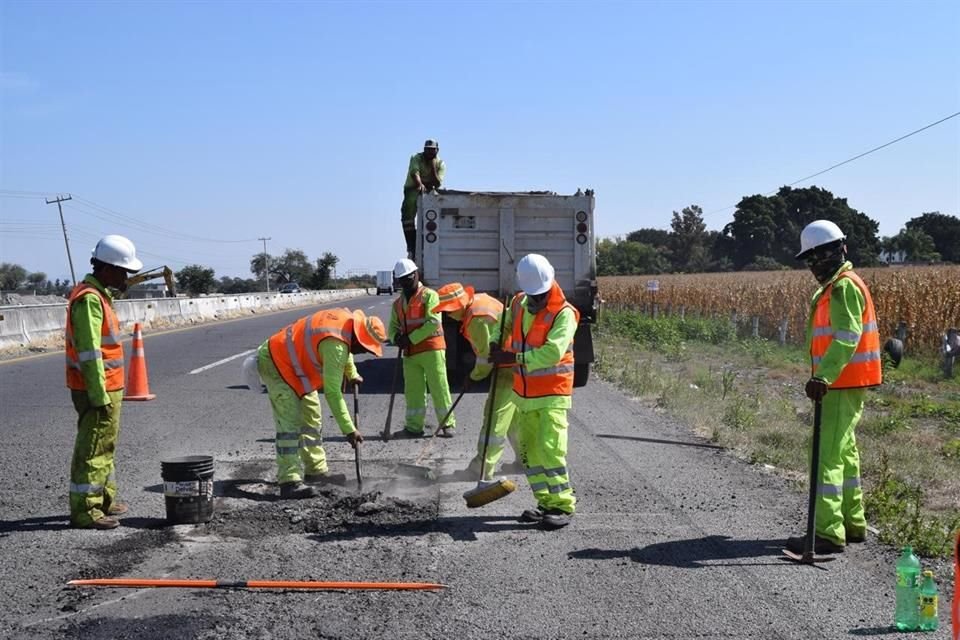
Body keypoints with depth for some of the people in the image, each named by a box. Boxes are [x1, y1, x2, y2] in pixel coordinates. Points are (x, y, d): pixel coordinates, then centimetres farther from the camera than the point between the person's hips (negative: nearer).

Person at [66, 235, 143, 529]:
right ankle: (84, 510, 2)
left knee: (105, 445, 20)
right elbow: (89, 352, -23)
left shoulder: (98, 295, 15)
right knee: (92, 449, -5)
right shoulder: (89, 299, -18)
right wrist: (100, 395, -23)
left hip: (107, 388, 11)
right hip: (98, 390, -11)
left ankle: (104, 499, 31)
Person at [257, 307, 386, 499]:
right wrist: (349, 430, -31)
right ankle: (290, 482, -22)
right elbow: (332, 392, -33)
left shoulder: (347, 318, -6)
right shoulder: (335, 345, -33)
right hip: (276, 363, -11)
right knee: (290, 423, -18)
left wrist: (352, 374, 23)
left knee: (311, 418, 14)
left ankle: (316, 471, 21)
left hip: (292, 361, 11)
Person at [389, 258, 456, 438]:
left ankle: (447, 425, 4)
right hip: (410, 353, 6)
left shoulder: (429, 295, -5)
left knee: (439, 388, -3)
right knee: (413, 391, 7)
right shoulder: (398, 303, 15)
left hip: (431, 349, -6)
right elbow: (393, 326, 18)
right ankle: (414, 427, 14)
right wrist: (396, 337, -7)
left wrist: (411, 338, -18)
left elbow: (434, 322, -16)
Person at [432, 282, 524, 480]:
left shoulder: (477, 320, -25)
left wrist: (475, 375, -3)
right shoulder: (479, 300, 5)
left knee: (496, 416, -8)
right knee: (513, 415, 19)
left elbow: (487, 355, -20)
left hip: (510, 368, -10)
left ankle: (482, 469, -5)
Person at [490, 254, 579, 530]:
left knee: (550, 449, -13)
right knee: (529, 450, 11)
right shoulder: (519, 304, 4)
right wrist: (495, 349, 9)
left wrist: (514, 358, -25)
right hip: (524, 392, 7)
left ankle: (563, 505, -4)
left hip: (552, 393, -7)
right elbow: (504, 327, 26)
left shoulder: (564, 314, -16)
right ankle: (546, 503, 20)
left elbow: (552, 352, -28)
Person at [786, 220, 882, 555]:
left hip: (844, 386, -11)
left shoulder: (845, 286, -15)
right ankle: (852, 523, 30)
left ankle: (829, 533, -11)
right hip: (841, 385, 11)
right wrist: (823, 376, 16)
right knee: (844, 453, 18)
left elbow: (847, 338, -26)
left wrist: (822, 376, -35)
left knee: (827, 455, -12)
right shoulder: (833, 288, 17)